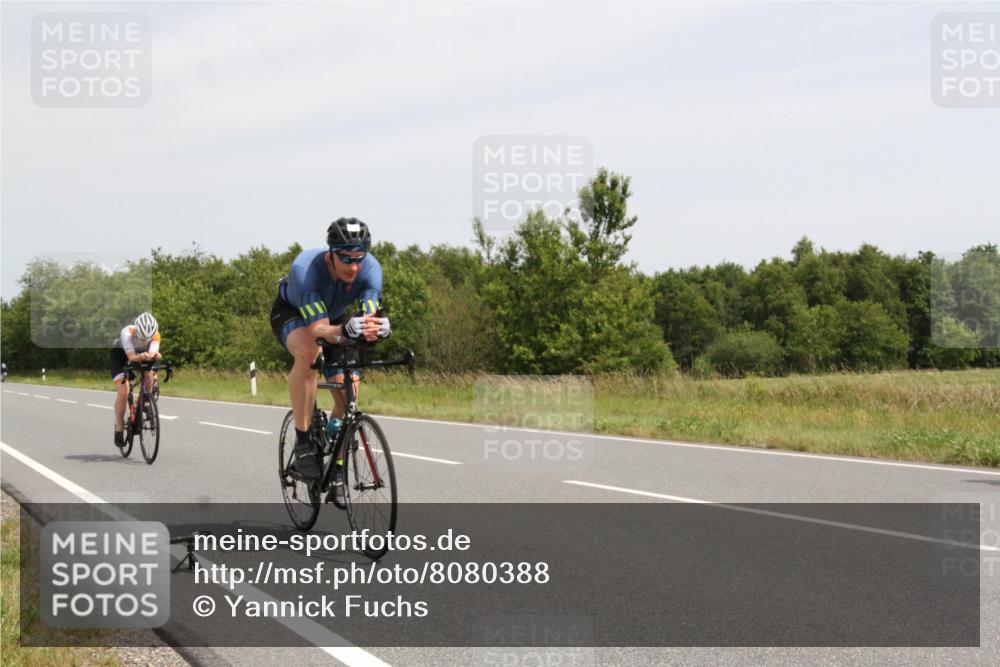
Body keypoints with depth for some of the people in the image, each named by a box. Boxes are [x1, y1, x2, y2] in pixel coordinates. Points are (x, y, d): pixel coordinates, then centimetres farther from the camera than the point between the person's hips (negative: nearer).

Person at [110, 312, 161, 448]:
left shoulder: (155, 335, -30)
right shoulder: (127, 333, -39)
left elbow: (152, 353, -44)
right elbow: (131, 357, -49)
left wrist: (154, 355, -67)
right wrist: (141, 357, -71)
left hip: (141, 354, 3)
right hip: (119, 354, -3)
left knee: (149, 377, -27)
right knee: (123, 393, -17)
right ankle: (118, 428, -1)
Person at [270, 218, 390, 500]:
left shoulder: (371, 269, -30)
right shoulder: (306, 268, -40)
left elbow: (370, 317, -38)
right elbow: (319, 330, -46)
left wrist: (376, 328, -62)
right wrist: (345, 331, -66)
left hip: (335, 316, 4)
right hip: (292, 313, -4)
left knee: (348, 393, -11)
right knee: (308, 353, -38)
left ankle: (337, 469, 9)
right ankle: (303, 442, -25)